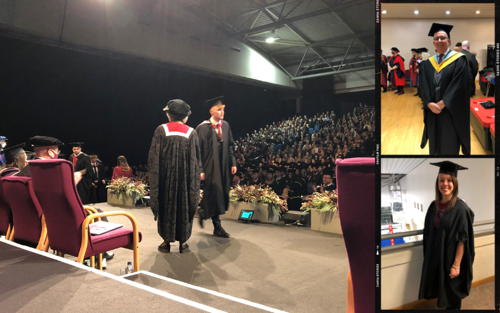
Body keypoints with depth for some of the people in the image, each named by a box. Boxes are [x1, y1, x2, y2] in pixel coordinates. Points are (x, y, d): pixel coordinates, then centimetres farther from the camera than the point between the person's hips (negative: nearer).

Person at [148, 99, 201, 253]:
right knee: (184, 206, 11)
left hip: (165, 178, -1)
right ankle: (183, 241, 15)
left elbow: (153, 158, -5)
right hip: (185, 179, 1)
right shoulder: (191, 133, -1)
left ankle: (166, 241, 15)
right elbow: (196, 162, -1)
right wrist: (195, 183, 6)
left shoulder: (161, 130, -5)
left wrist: (154, 178, 4)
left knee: (166, 206, 11)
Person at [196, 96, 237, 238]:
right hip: (210, 167, -6)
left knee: (221, 196, 12)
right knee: (214, 195, -2)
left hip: (224, 167, 6)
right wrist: (200, 170, -15)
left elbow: (230, 145, 11)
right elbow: (198, 150, -11)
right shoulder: (203, 128, -10)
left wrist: (233, 163, 4)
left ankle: (203, 211, 36)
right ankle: (217, 227, 13)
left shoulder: (225, 125, 7)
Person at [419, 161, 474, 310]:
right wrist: (429, 257, 7)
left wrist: (456, 265, -19)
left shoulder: (461, 208, -18)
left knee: (452, 291, 12)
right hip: (435, 257, 5)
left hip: (452, 257, -5)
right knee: (441, 289, 18)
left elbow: (463, 239, -18)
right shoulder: (434, 206, 0)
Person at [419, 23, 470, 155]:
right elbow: (423, 87, 1)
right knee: (434, 146, 12)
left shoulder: (459, 60, -2)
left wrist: (442, 103, -17)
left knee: (450, 146, 1)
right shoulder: (426, 64, 9)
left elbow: (459, 85, -12)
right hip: (432, 111, 4)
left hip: (451, 111, -4)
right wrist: (430, 104, -15)